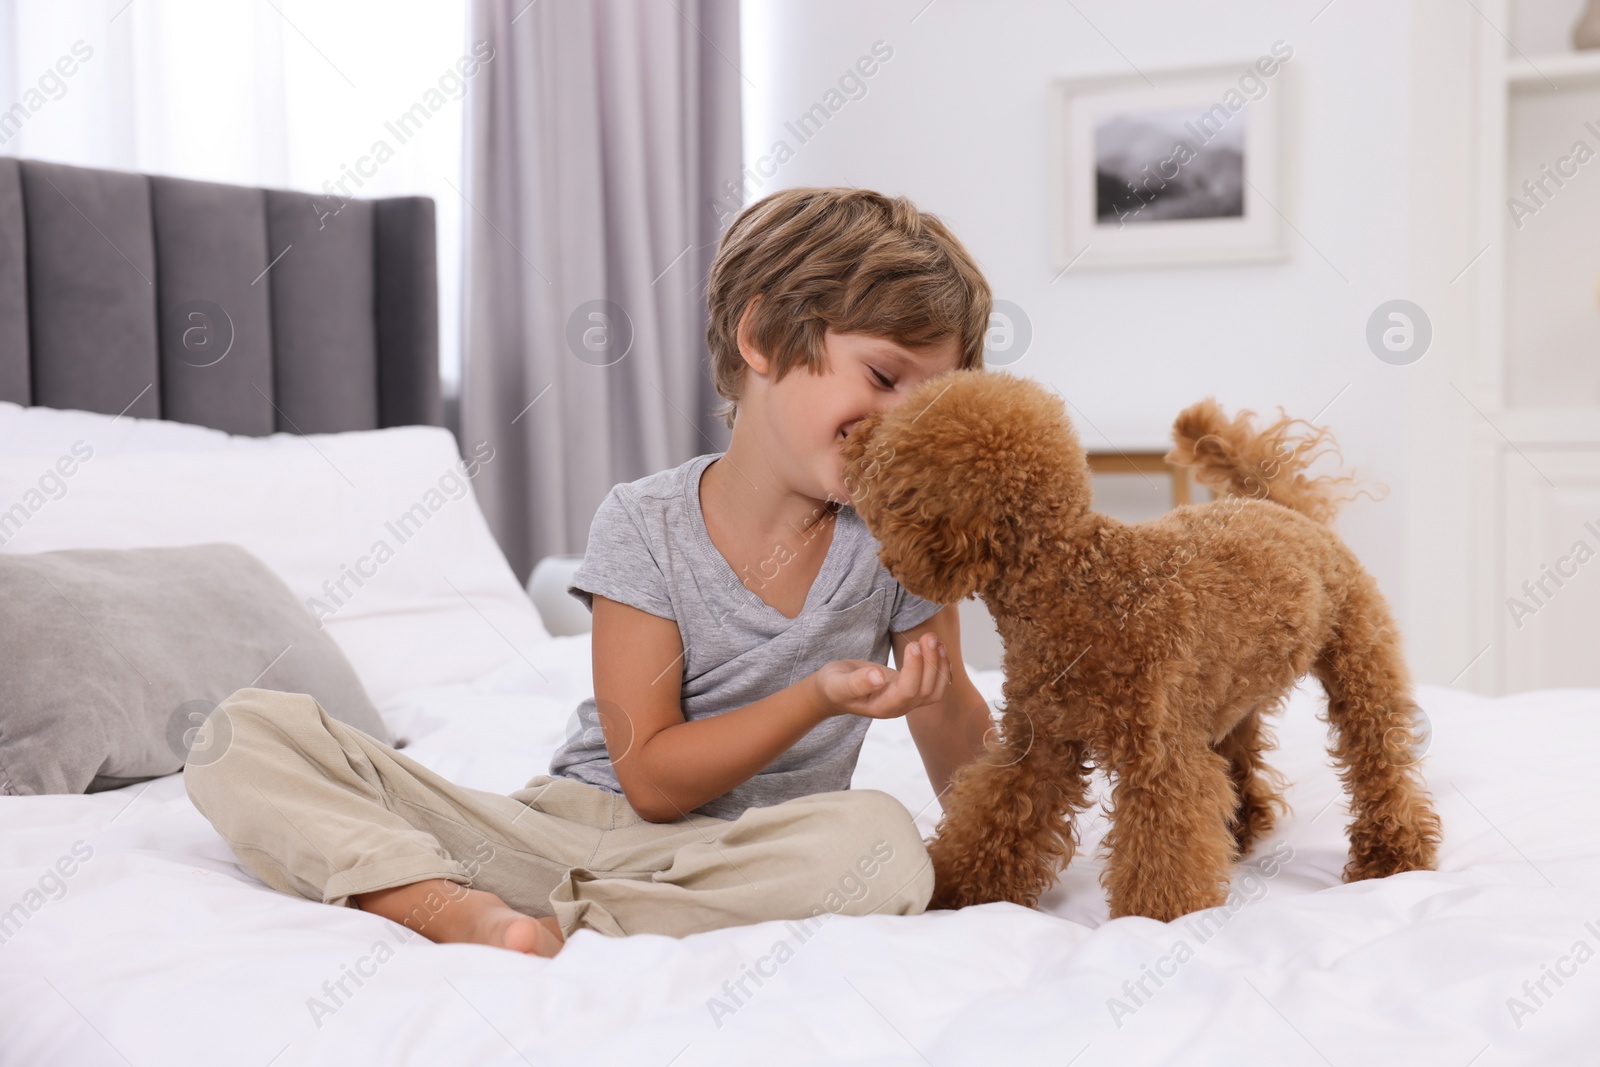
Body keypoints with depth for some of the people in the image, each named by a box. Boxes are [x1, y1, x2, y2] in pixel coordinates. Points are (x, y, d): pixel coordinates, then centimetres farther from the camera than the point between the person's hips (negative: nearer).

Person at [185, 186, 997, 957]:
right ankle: (442, 902, -35)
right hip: (568, 827, 0)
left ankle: (562, 925, -27)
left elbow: (971, 780, 10)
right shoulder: (646, 526, -5)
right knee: (248, 730, -11)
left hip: (740, 866, 0)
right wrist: (818, 699, -18)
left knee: (884, 844, -36)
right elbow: (653, 780, -9)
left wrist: (939, 698, -9)